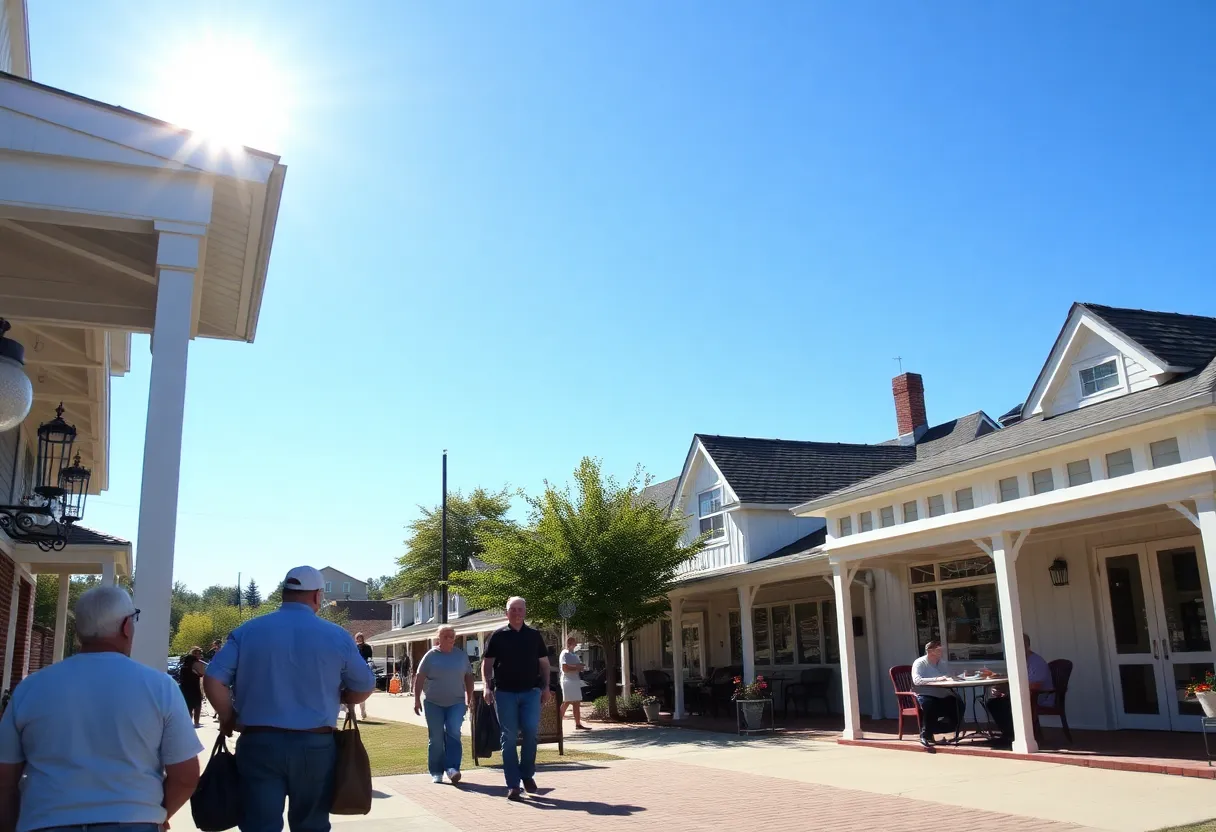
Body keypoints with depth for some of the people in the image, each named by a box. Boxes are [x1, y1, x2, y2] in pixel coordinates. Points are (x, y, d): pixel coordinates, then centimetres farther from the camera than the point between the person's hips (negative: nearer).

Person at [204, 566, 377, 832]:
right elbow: (364, 688, 5)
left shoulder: (248, 631, 1)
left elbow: (213, 680, -5)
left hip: (258, 743, 0)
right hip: (316, 746, 0)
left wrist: (229, 719, 9)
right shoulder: (337, 636, -1)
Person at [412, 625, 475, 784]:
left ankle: (452, 768, -16)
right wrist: (417, 699, -4)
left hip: (456, 702, 1)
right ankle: (436, 772, 11)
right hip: (434, 703, -1)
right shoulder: (431, 655, 1)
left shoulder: (461, 655, 8)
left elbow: (468, 677, 14)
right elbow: (419, 678, 1)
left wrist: (469, 698, 9)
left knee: (453, 733, -15)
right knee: (436, 738, 3)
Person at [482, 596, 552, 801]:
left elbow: (544, 663, 13)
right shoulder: (498, 636, 5)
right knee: (509, 737, -1)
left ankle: (527, 774, 9)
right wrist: (487, 687, -8)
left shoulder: (534, 636, 10)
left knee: (531, 730, -13)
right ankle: (513, 785, 5)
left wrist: (546, 687, 3)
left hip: (531, 691, 1)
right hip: (505, 692, -1)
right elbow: (487, 663, 5)